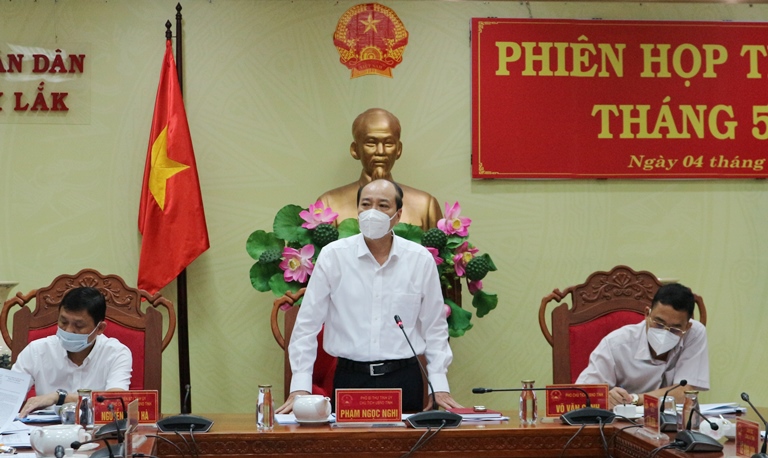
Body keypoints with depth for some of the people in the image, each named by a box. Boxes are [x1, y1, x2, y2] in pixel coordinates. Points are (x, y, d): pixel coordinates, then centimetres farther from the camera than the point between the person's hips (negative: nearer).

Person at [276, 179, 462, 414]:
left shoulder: (421, 259, 1)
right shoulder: (333, 255, -2)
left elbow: (434, 327, 7)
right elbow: (307, 324, 0)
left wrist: (439, 387, 1)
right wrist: (300, 388, -5)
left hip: (404, 378, 1)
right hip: (350, 378, -1)